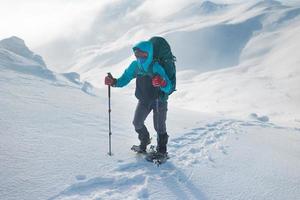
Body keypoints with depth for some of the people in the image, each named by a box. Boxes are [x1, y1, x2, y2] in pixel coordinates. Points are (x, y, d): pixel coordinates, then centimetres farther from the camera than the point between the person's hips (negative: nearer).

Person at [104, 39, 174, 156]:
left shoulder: (156, 67, -28)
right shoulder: (135, 65, -12)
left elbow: (168, 88, -32)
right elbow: (124, 79, -1)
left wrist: (163, 83, -54)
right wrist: (113, 82, -19)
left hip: (159, 100, -5)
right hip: (144, 100, 5)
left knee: (159, 127, 1)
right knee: (137, 123, 5)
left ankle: (161, 150, 25)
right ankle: (144, 140, 36)